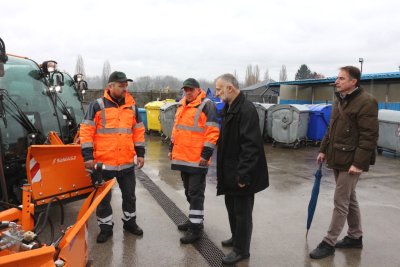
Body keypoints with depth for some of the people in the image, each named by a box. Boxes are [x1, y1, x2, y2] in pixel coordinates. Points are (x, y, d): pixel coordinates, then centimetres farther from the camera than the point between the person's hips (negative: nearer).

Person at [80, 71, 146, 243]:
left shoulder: (132, 106, 7)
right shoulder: (97, 105, -6)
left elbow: (138, 131, 13)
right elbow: (86, 131, -7)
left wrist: (140, 153, 9)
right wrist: (88, 156, -13)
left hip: (127, 162, 4)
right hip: (104, 162, -3)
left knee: (129, 195, 16)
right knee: (103, 197, 10)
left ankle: (130, 222, 36)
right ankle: (106, 227, 27)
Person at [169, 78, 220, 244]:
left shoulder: (207, 105, -11)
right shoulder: (182, 105, 15)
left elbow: (212, 132, -15)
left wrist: (206, 154, -18)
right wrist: (172, 148, 21)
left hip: (197, 160, -8)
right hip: (182, 158, 8)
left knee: (196, 193, -2)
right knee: (189, 191, 18)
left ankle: (195, 227, 7)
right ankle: (195, 219, 33)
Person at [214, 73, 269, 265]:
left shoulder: (246, 110, -20)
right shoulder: (229, 108, 11)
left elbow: (251, 146, -25)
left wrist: (243, 175, -24)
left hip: (241, 173, -10)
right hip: (230, 170, 10)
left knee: (242, 211, 5)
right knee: (231, 206, 22)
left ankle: (241, 249, 19)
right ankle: (236, 237, 40)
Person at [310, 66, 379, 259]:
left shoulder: (366, 102, -15)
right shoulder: (339, 99, 12)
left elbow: (369, 136, -19)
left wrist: (359, 163, -22)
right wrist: (323, 150, 15)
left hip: (351, 161, -8)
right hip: (337, 158, 9)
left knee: (341, 202, -1)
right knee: (349, 199, 18)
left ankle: (329, 243, 10)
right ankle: (355, 237, 33)